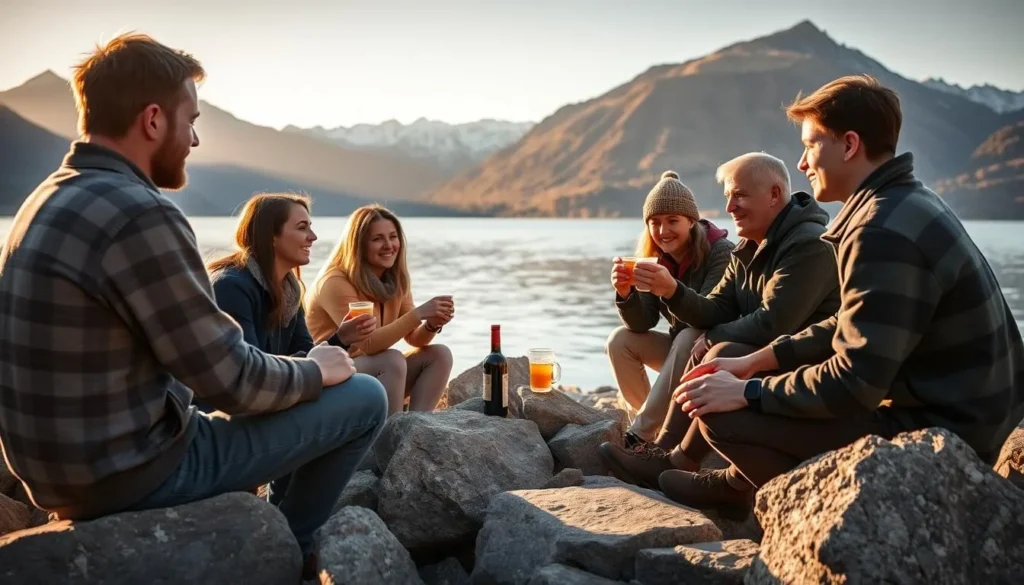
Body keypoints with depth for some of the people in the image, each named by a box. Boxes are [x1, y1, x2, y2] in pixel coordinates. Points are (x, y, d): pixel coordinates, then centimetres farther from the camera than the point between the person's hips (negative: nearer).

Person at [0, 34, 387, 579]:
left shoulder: (49, 199, 6)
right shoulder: (139, 216, -24)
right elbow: (233, 382, -20)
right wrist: (317, 371, -1)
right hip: (134, 472, -9)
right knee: (364, 398, -1)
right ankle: (290, 549, 20)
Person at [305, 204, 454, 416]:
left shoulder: (395, 280, 3)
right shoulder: (335, 283, -21)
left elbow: (414, 338, 0)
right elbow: (369, 344, -29)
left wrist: (432, 324, -23)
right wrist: (418, 314, -37)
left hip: (373, 372, 8)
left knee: (439, 355, -11)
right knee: (394, 360, -32)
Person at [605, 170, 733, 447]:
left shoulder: (720, 252, -20)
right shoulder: (653, 258, -4)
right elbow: (641, 325, -10)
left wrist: (672, 289, -53)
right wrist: (625, 293, -32)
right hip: (681, 351, 6)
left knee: (688, 339, -34)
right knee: (620, 340, -13)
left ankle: (639, 436, -31)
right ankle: (660, 425, -9)